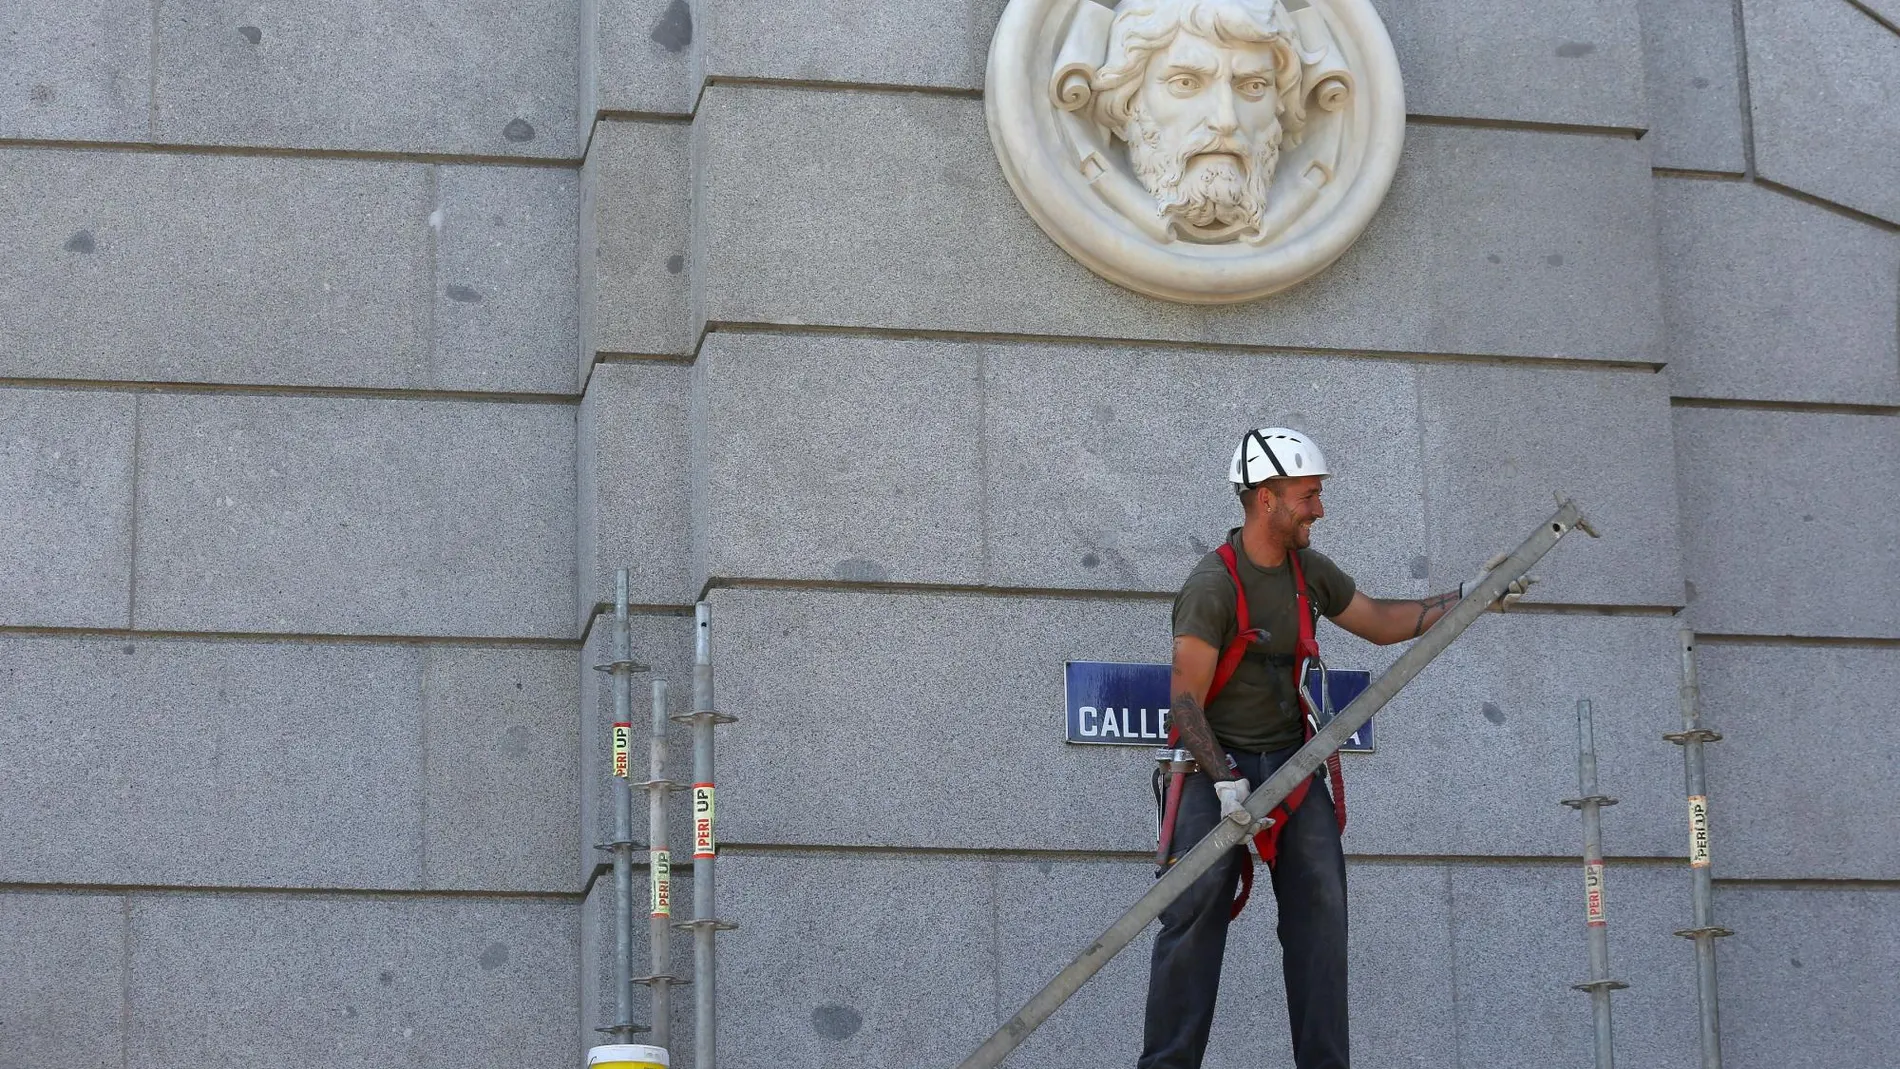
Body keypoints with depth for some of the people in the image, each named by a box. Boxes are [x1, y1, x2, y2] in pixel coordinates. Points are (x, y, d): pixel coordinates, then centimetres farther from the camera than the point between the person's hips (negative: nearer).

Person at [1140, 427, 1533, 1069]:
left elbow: (1381, 623, 20)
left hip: (1291, 758, 6)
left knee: (1320, 902, -4)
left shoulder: (1308, 570, 6)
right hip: (1217, 760, -6)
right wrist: (1226, 784, -25)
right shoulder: (1212, 586, -17)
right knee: (1196, 910, -13)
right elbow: (1186, 702, -18)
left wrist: (1465, 598, 10)